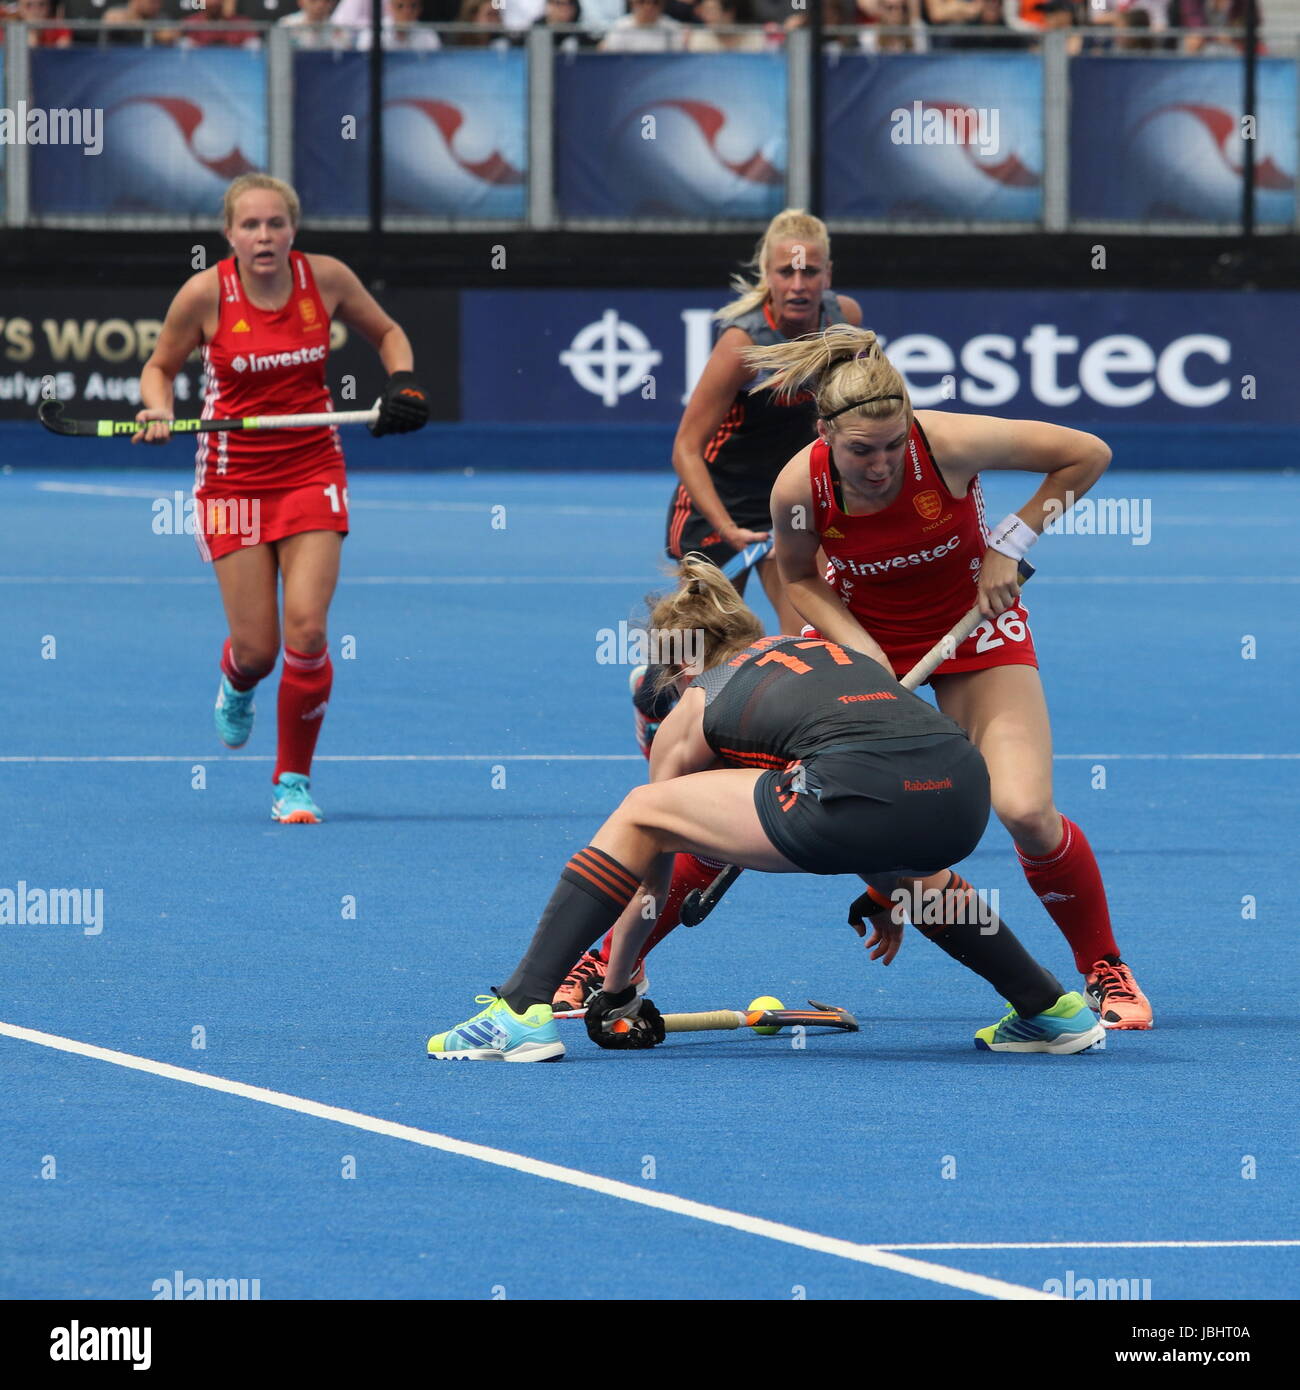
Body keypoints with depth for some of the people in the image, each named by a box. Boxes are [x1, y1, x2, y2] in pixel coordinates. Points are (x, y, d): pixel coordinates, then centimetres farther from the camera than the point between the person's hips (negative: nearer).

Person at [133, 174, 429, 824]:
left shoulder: (325, 278, -7)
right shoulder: (206, 293, -12)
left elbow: (386, 334, 11)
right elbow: (160, 365, 5)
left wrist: (404, 381, -7)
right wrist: (157, 411, -15)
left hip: (312, 471, 1)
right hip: (234, 476, -1)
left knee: (306, 629, -13)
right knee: (256, 647, -2)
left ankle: (294, 781, 3)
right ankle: (237, 684, 39)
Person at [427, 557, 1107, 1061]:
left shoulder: (692, 712, 25)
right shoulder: (830, 651, 37)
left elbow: (648, 882, 33)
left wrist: (615, 990, 46)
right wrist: (891, 896, 66)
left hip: (861, 799, -5)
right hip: (965, 796, 6)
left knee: (639, 815, 12)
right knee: (883, 845, 43)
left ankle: (524, 1013, 5)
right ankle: (1052, 1008, 42)